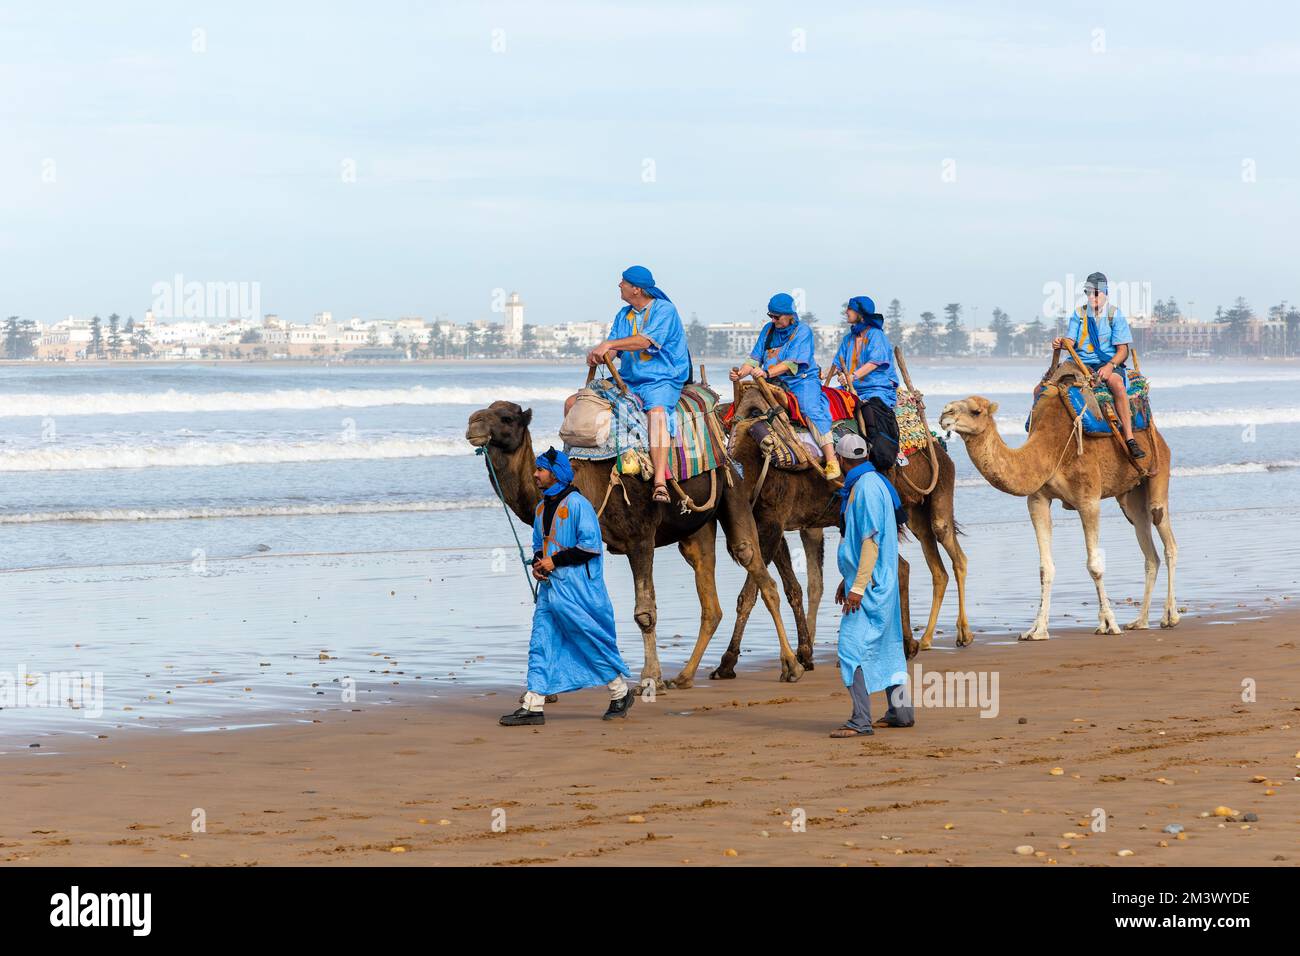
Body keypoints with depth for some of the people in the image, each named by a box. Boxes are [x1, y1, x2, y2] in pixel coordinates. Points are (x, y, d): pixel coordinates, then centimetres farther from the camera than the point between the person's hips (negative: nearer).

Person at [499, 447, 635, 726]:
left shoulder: (576, 504, -12)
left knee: (592, 641, 1)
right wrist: (537, 563, 4)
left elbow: (590, 545, -16)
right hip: (550, 587, 8)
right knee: (541, 643, 0)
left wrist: (555, 561, -16)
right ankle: (533, 706, -2)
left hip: (577, 588, -8)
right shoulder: (542, 507, 14)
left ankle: (620, 693, 19)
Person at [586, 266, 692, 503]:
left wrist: (609, 344, -22)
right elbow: (612, 349, 9)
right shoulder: (624, 315, 18)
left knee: (656, 410, -40)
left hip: (661, 380, -8)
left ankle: (660, 482, -51)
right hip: (628, 381, 8)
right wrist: (597, 354, -15)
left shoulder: (664, 309, -4)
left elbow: (646, 341, -18)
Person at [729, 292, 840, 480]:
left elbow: (792, 364, -19)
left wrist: (767, 373, -31)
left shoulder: (802, 331, -7)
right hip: (775, 384, 7)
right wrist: (741, 373, -11)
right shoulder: (768, 330, 12)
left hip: (802, 380, -7)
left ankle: (831, 460, -33)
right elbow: (755, 358, 9)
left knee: (811, 410, -28)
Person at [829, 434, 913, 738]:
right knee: (885, 646, 15)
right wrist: (847, 580, 27)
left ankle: (860, 721, -16)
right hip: (882, 585, 10)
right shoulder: (868, 483, 15)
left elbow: (872, 540, -22)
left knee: (853, 647, -13)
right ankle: (900, 710, 21)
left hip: (870, 585, -10)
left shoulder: (867, 486, -16)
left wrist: (858, 587, -23)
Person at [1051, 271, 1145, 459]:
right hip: (1081, 362, 3)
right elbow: (1070, 341, 5)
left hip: (1108, 363, -3)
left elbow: (1123, 350, -1)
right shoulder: (1078, 314, 13)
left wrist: (1110, 366, -20)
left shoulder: (1115, 315, 4)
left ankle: (1129, 438, -36)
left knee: (1117, 383, -36)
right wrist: (1060, 343, -20)